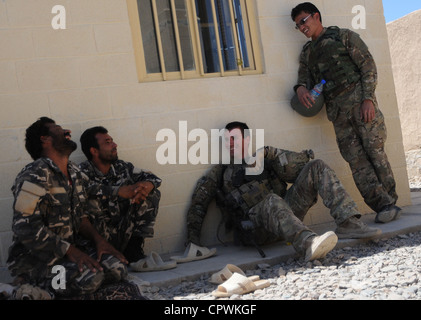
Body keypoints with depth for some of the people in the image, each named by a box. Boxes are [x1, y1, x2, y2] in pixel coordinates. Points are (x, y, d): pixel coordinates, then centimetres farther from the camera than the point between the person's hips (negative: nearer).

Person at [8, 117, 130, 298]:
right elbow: (26, 228, -24)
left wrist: (98, 240, -3)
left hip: (70, 247, 9)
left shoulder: (75, 173, 13)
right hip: (34, 256, -8)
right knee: (90, 277, -31)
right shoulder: (35, 176, -16)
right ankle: (30, 282, -10)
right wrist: (70, 251, -25)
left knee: (117, 268, -13)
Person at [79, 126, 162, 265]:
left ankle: (134, 249, -3)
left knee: (152, 195, -1)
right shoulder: (83, 174, -12)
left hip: (124, 231, 6)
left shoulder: (122, 167, 5)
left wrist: (147, 185, -14)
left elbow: (154, 178, 11)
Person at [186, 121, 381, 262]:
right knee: (272, 201, -39)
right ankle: (307, 244, -67)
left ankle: (348, 223, -23)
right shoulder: (220, 173, 15)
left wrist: (272, 156, -9)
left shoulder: (265, 158, 20)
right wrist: (193, 240, 2)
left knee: (316, 168, -6)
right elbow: (198, 204, 12)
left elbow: (297, 168, 6)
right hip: (256, 228, -4)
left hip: (286, 215, 4)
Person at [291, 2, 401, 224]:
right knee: (356, 160, -7)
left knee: (375, 151, -9)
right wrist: (301, 87, -12)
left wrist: (368, 98, -12)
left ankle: (390, 203, -4)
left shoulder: (344, 36, 8)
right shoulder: (306, 52, 24)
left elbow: (368, 65, 0)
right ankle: (384, 205, -9)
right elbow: (305, 75, 14)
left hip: (358, 99, -4)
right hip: (337, 110, 5)